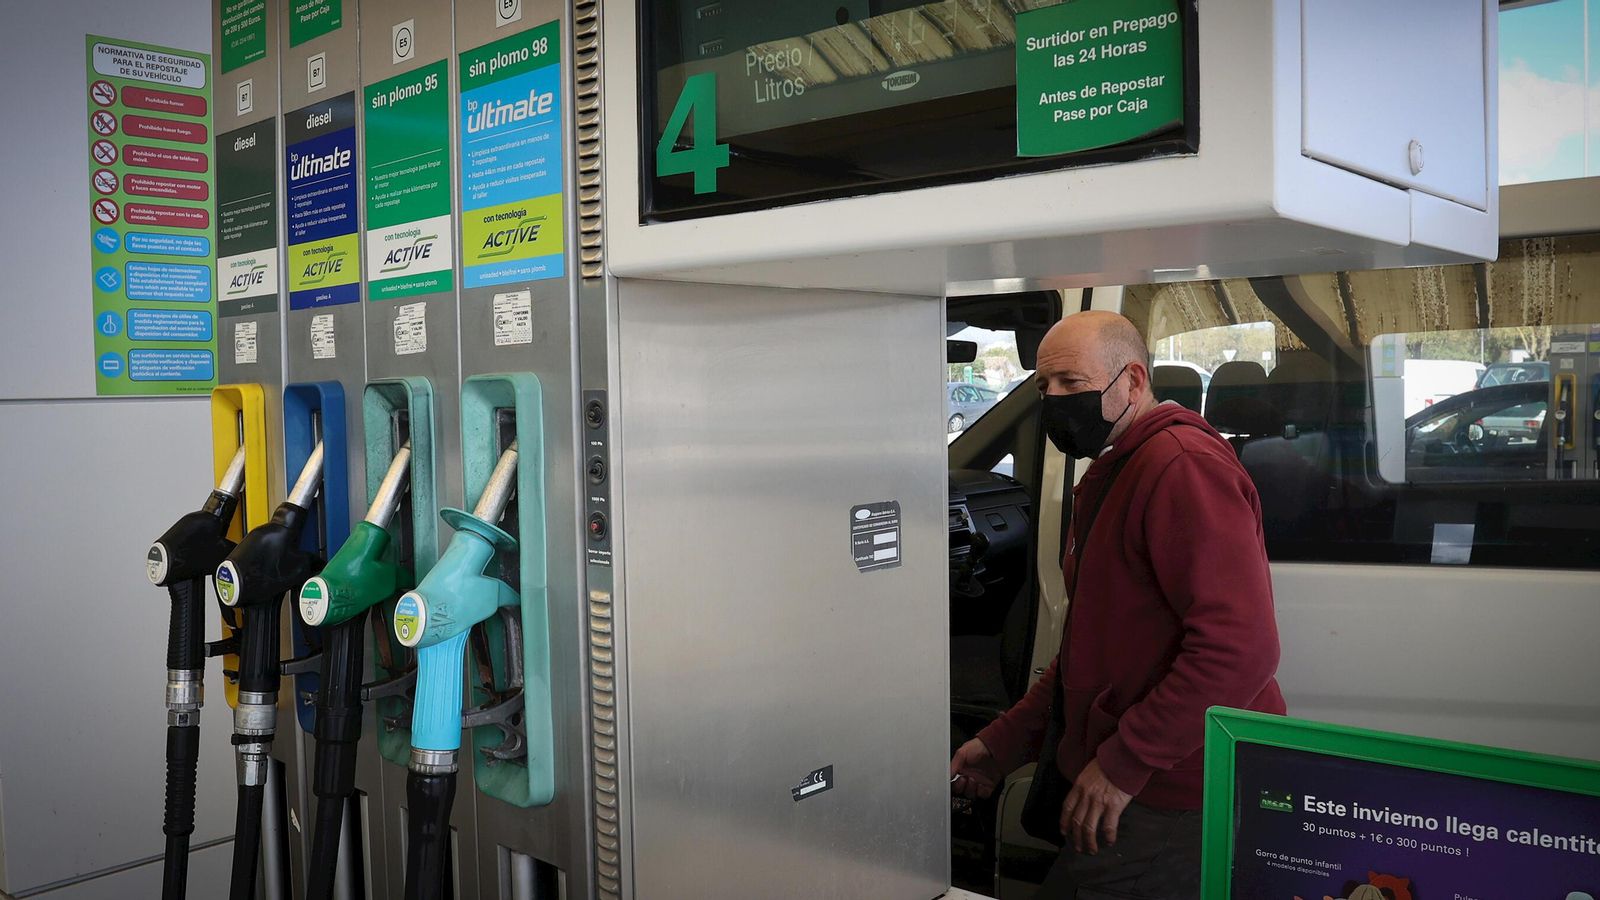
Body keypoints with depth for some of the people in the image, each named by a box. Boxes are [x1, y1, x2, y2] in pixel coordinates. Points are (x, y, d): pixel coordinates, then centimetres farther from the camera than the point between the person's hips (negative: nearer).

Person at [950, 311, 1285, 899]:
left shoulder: (1183, 465, -17)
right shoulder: (1110, 478, 17)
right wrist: (1003, 742, 16)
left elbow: (1239, 646, -26)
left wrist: (1122, 764, -21)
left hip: (1170, 808, -9)